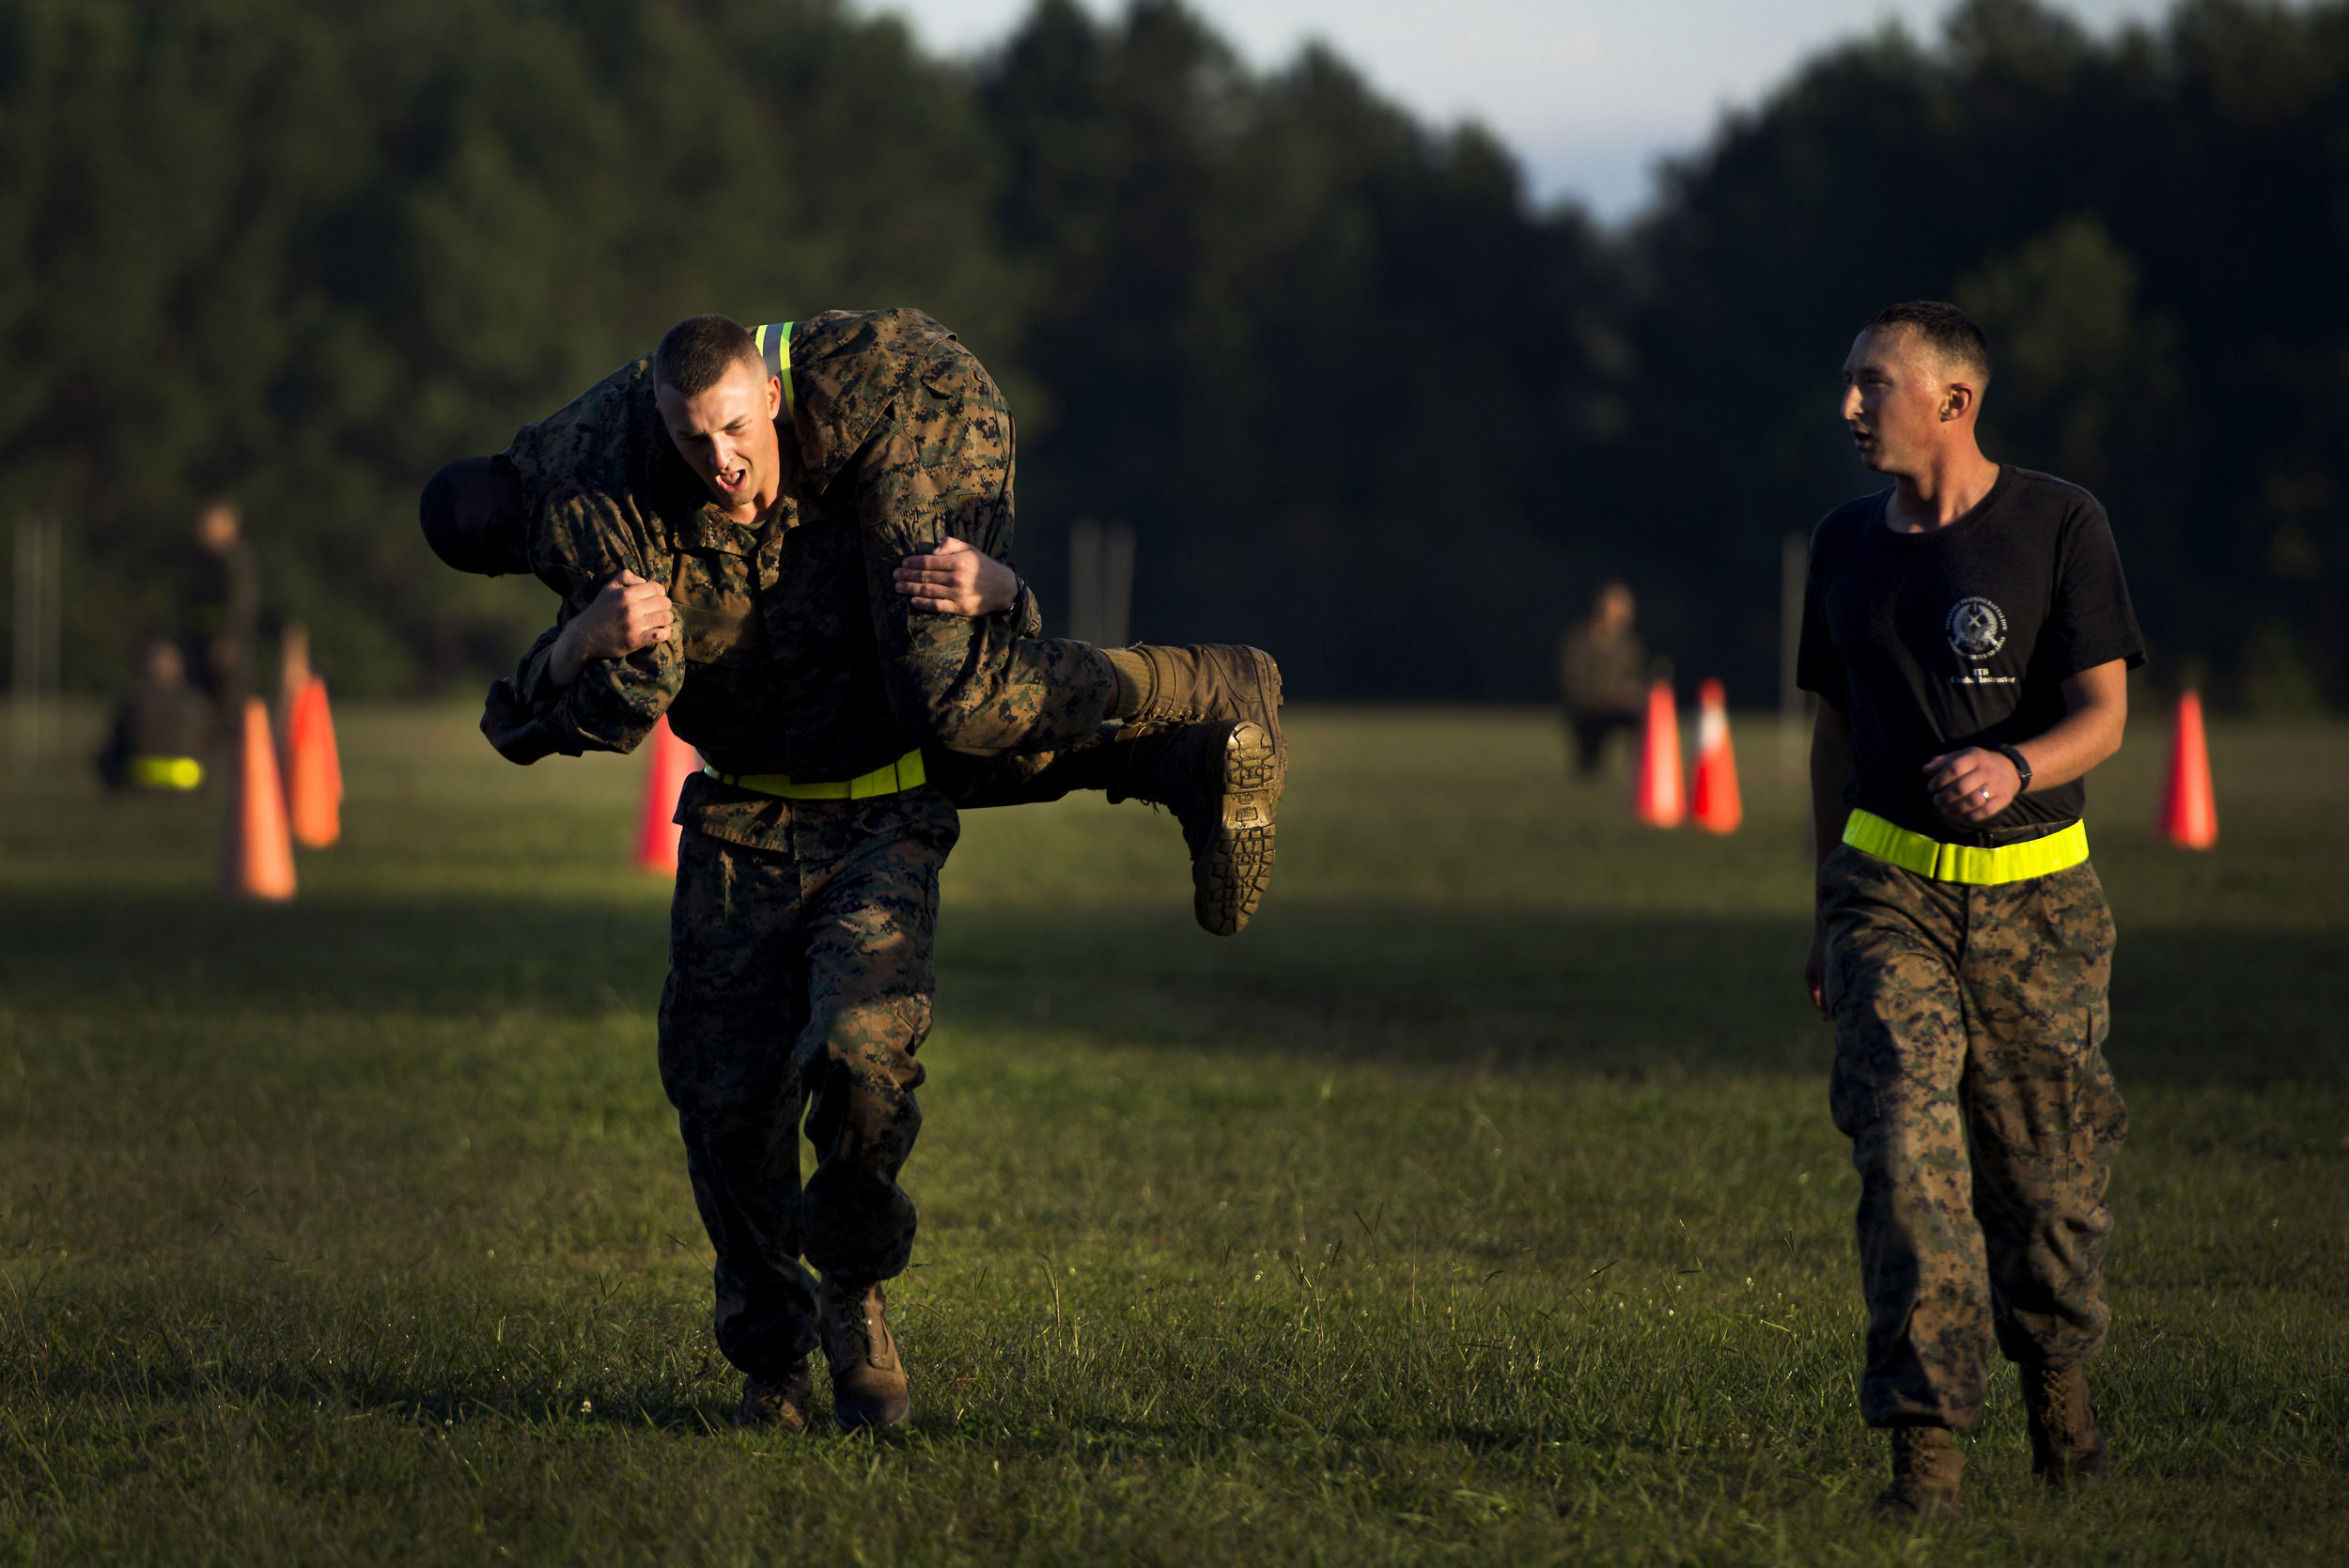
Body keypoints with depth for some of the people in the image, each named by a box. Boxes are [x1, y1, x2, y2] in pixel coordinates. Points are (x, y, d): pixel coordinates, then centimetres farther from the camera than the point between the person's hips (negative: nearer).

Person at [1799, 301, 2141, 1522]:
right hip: (1891, 893, 2)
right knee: (1906, 1148, -15)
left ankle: (2054, 1374, 32)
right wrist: (1828, 906, 21)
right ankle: (1927, 1444, -19)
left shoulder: (2058, 526, -4)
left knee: (2044, 1171, 3)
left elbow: (2103, 712, -8)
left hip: (2034, 895, -2)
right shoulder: (1846, 543, 10)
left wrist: (2017, 768, -30)